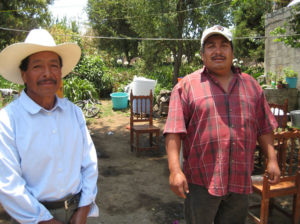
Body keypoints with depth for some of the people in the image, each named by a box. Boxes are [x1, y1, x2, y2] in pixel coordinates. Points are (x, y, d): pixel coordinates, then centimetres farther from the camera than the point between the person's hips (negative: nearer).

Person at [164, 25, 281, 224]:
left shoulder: (250, 85, 10)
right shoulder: (187, 86, -4)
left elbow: (264, 128, 13)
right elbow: (174, 131, -10)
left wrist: (272, 159, 6)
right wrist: (175, 169, -17)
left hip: (241, 181, 4)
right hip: (201, 180, -3)